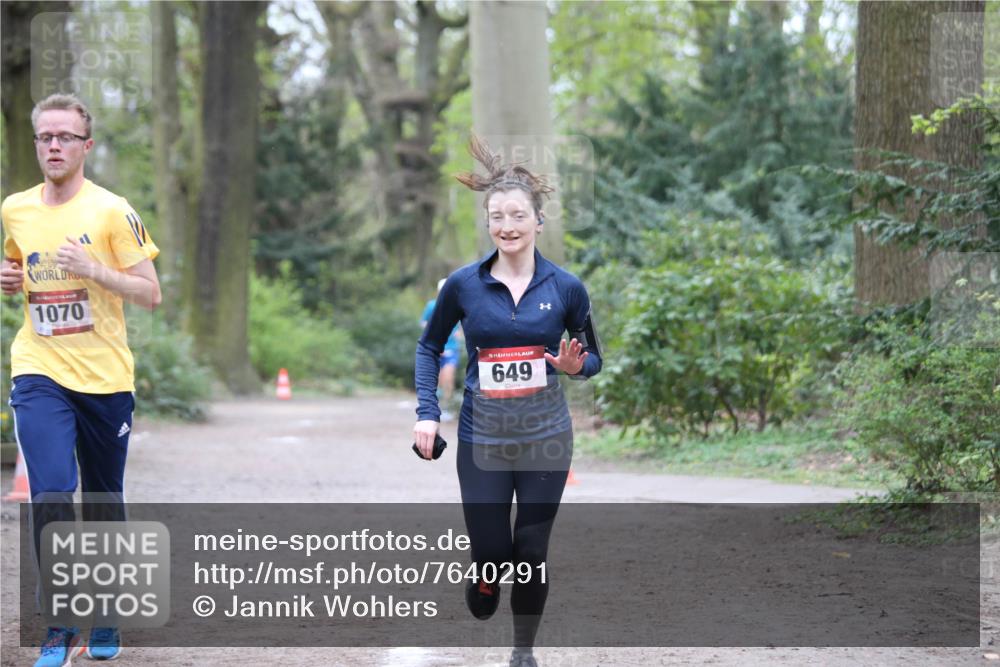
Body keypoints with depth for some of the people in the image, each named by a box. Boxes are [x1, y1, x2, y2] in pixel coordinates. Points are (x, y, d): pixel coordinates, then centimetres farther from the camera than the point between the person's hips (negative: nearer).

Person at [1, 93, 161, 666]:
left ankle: (105, 620, 27)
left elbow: (150, 294, -7)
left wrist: (90, 269, -21)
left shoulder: (112, 211, -6)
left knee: (104, 503, 9)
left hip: (105, 376, -1)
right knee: (51, 495, -15)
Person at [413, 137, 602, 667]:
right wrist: (427, 411, 0)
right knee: (491, 554, -1)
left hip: (545, 434, 0)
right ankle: (482, 599, 35)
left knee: (530, 552, 3)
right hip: (483, 436, 0)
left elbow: (592, 358, 8)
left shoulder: (565, 287, -3)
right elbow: (429, 347, 11)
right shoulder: (463, 285, -3)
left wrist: (574, 365, -15)